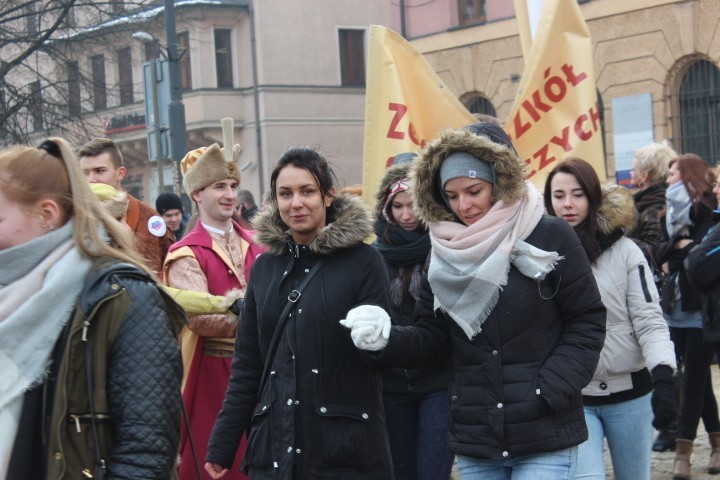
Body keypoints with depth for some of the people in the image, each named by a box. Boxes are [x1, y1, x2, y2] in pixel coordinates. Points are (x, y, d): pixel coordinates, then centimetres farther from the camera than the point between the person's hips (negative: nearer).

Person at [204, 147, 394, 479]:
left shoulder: (363, 261, -4)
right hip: (274, 448, 4)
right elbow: (247, 364, 12)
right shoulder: (264, 267, 8)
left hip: (346, 449, -3)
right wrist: (221, 446, 8)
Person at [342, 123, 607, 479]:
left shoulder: (551, 237, -7)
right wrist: (386, 340, -12)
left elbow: (587, 323, -4)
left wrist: (548, 392, -13)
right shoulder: (445, 253, 6)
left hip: (545, 439, -4)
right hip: (474, 443, 4)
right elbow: (433, 339, 8)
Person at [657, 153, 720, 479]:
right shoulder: (677, 210, 16)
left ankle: (683, 453, -6)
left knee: (693, 379, -6)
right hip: (678, 308, 7)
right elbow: (662, 253, 6)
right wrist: (679, 246, -11)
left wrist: (677, 255, -9)